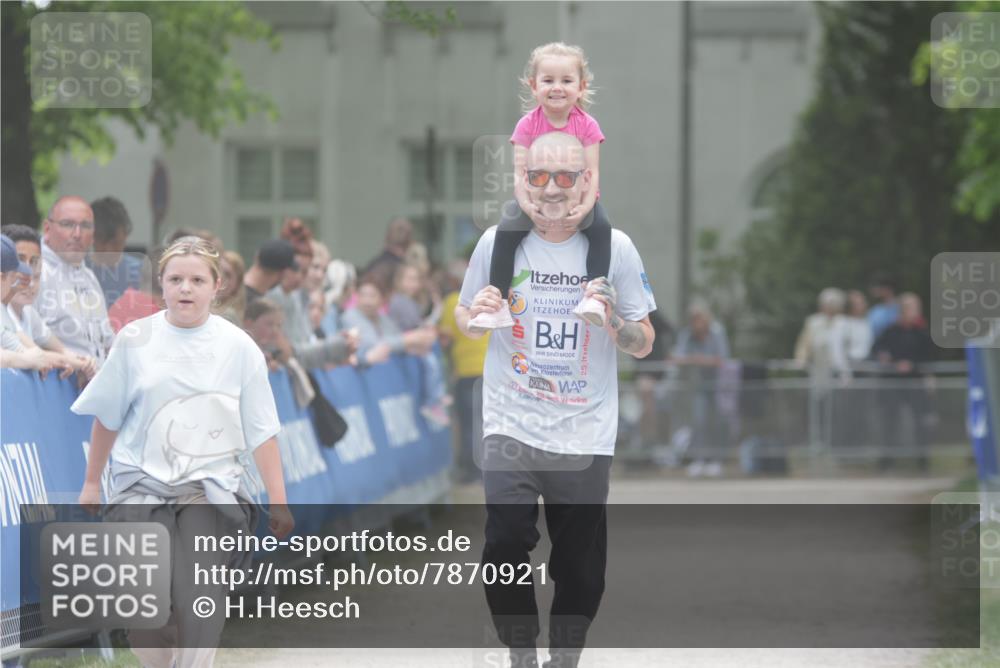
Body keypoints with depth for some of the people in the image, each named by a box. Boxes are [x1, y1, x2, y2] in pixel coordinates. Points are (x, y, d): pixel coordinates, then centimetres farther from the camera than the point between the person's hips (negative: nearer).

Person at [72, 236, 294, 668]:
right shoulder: (135, 340, 2)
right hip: (141, 487, 1)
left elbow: (262, 432, 2)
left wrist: (278, 502, 0)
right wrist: (92, 481, 18)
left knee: (200, 611, -14)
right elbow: (107, 417, 12)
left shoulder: (238, 347, -1)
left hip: (210, 490, -1)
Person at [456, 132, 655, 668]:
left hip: (584, 436, 0)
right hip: (511, 428, 0)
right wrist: (478, 312, -7)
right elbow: (463, 323, 15)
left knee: (580, 572, 2)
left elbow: (644, 345, 6)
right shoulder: (498, 241, 2)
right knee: (504, 546, -15)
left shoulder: (614, 247, 0)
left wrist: (612, 319, -15)